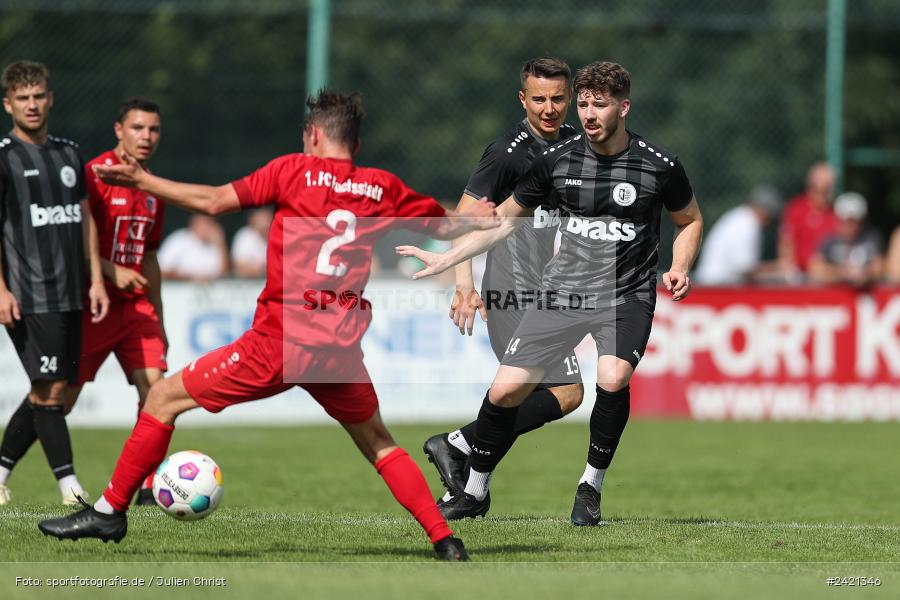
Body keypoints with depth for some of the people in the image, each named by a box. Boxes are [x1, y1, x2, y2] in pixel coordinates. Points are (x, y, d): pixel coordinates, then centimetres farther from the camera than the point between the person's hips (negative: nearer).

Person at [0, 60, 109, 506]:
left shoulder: (68, 153, 15)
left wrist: (96, 280, 12)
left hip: (69, 296, 6)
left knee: (46, 393, 7)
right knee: (50, 390, -11)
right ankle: (71, 490, -12)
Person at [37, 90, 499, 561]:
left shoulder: (294, 170, 2)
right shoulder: (384, 187, 10)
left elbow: (213, 201, 1)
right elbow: (443, 225, 22)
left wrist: (140, 181, 10)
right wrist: (477, 220, 42)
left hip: (279, 339, -4)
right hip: (341, 346, 4)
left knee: (164, 399, 8)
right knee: (377, 444, 24)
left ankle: (110, 511, 8)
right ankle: (445, 541, 13)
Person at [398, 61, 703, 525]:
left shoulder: (658, 165, -7)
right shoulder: (556, 160, -1)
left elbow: (690, 221, 11)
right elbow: (504, 219, 11)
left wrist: (680, 269, -7)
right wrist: (444, 260, 3)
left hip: (627, 295, -3)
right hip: (563, 291, 3)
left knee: (612, 379, -30)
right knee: (505, 390, -6)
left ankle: (591, 486, -6)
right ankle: (474, 491, 17)